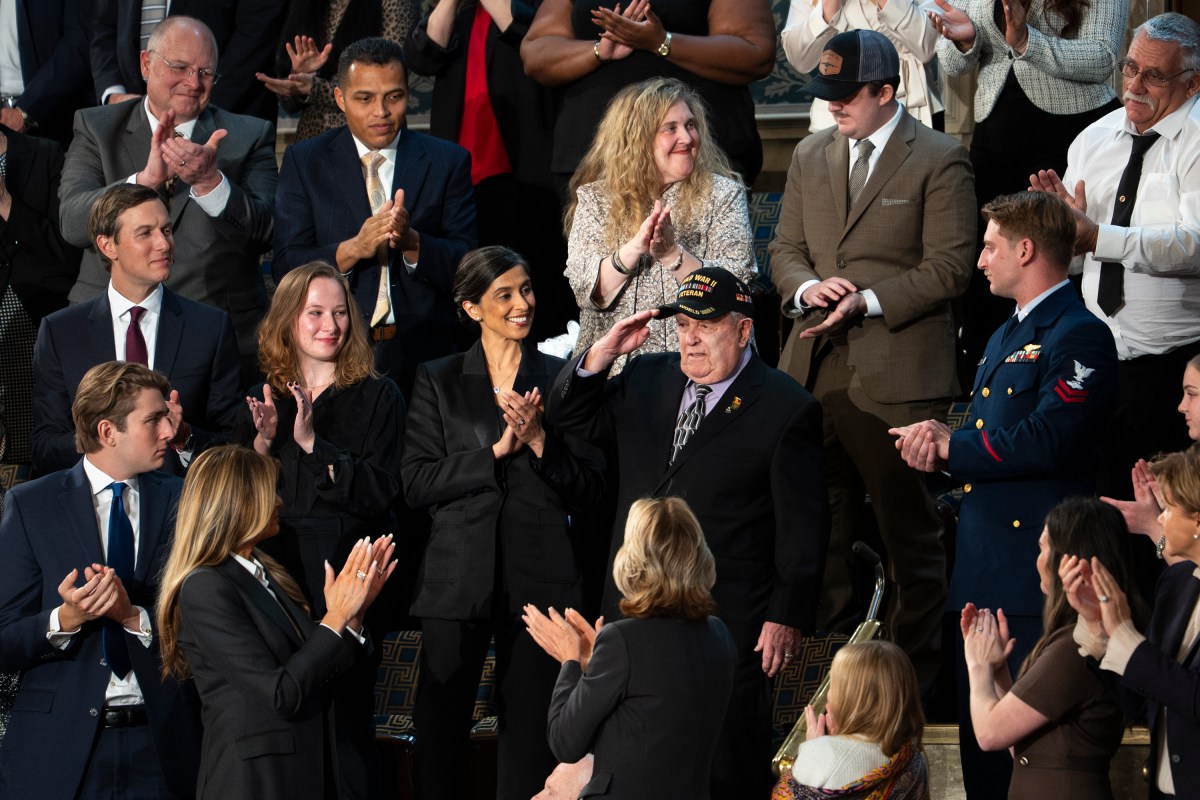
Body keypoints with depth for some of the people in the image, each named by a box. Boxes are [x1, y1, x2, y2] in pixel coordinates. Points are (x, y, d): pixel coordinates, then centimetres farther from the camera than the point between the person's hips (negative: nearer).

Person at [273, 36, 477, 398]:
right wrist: (353, 248, -19)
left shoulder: (448, 162, 7)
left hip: (423, 358, 1)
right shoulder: (304, 161, 6)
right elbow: (286, 267, -2)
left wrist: (411, 242, -18)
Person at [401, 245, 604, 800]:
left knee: (531, 732, 3)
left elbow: (588, 492, 4)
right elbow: (416, 484, -2)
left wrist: (538, 439, -10)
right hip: (458, 578, 0)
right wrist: (498, 450, -10)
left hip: (541, 577, 0)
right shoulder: (438, 381, 7)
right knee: (439, 730, 1)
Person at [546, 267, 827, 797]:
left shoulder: (787, 409, -5)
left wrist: (789, 617, -10)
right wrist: (600, 355, 0)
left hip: (730, 629, -5)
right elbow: (567, 420, 17)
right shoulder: (646, 380, 11)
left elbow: (803, 527, -6)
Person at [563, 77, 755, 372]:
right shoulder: (595, 199, 12)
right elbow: (586, 292, 1)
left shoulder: (724, 195, 9)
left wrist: (672, 254, -16)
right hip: (614, 366, 1)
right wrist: (634, 248, -15)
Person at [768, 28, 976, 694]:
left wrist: (867, 301, -16)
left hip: (896, 374, -5)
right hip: (815, 369, 5)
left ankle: (914, 675, 12)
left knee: (910, 534, 3)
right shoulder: (810, 156, 15)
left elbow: (949, 267, -8)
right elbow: (786, 248, 18)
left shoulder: (939, 161, -4)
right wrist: (808, 286, -4)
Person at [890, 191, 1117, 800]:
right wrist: (938, 449, 0)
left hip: (1033, 576, -10)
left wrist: (951, 445, -10)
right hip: (981, 574, 10)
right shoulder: (1004, 338, 23)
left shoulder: (1079, 337, -10)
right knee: (979, 741, 13)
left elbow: (1045, 441, -21)